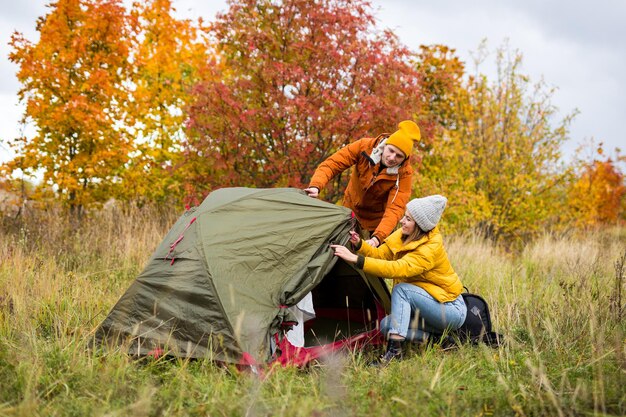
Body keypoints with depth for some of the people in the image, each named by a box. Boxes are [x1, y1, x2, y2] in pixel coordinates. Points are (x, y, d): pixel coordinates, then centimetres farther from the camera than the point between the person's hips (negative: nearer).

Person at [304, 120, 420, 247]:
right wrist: (315, 186, -47)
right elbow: (331, 164, -28)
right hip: (351, 209, 1)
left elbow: (395, 209, -34)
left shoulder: (404, 173, -27)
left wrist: (377, 237, -48)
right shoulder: (364, 146, -25)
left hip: (377, 218, -1)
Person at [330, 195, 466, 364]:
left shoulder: (431, 248, -29)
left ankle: (394, 350, -31)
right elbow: (379, 254, -1)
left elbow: (397, 269, -40)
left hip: (453, 311, -9)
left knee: (401, 289, -27)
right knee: (386, 325, -4)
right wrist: (359, 244, -21)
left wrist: (356, 259, -44)